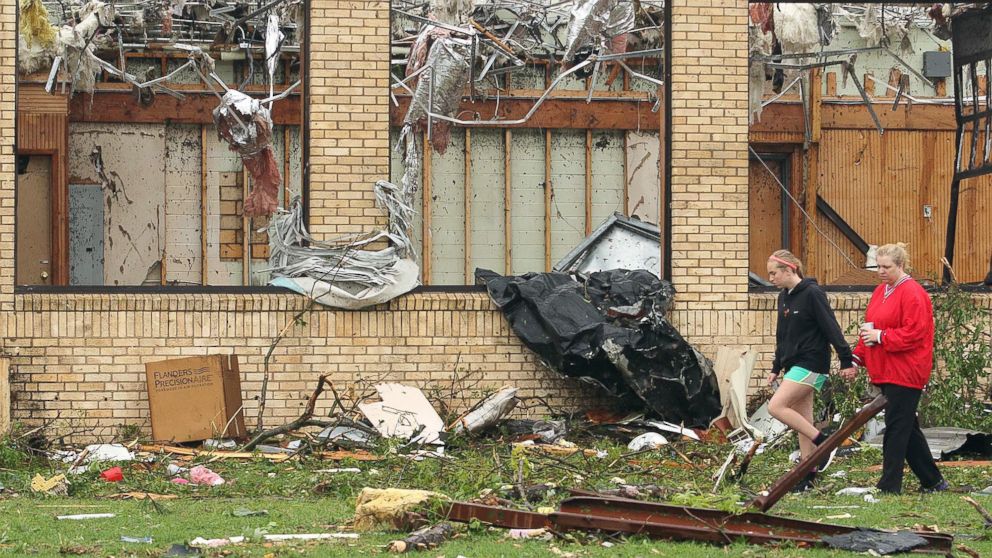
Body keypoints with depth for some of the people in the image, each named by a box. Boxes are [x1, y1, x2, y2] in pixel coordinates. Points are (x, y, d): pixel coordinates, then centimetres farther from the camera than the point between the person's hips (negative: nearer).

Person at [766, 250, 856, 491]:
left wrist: (846, 360, -20)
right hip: (794, 364, 9)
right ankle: (808, 476, 10)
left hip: (811, 364, -9)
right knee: (803, 422, 8)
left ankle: (823, 442, -11)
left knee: (776, 406, -18)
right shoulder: (784, 297, 13)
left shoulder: (812, 294, -13)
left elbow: (832, 328, -17)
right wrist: (776, 368, 22)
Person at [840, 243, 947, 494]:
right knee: (907, 428, 13)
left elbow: (914, 333, -20)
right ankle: (932, 480, 21)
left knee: (897, 427, -7)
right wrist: (857, 359, 13)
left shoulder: (912, 294, -12)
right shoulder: (881, 291, 16)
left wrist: (881, 336, -18)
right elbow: (870, 328, 21)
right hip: (885, 371, 9)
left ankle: (889, 486, -5)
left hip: (904, 373, -9)